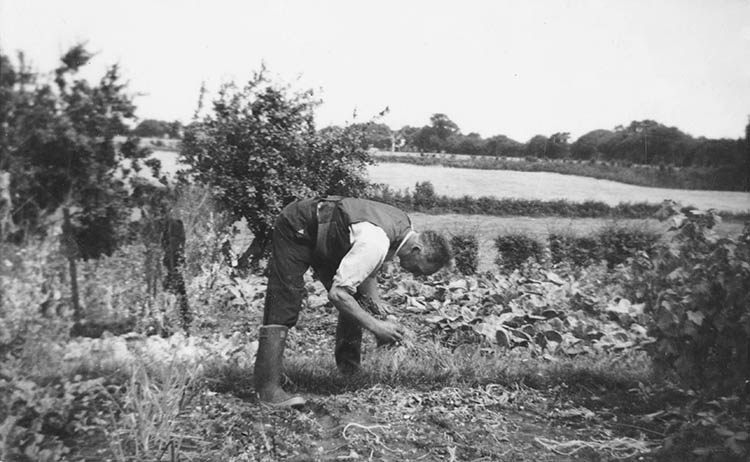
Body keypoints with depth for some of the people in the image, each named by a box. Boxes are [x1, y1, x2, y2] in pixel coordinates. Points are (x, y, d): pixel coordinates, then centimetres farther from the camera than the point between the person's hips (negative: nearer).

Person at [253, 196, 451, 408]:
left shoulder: (405, 228, -8)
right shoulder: (376, 244, -36)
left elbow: (366, 270, 5)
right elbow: (337, 293, -34)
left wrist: (378, 307, -6)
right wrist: (375, 325, -29)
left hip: (326, 234, 9)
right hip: (296, 230, -9)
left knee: (355, 300, 3)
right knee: (284, 306, -17)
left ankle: (349, 371, 12)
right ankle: (267, 387, -17)